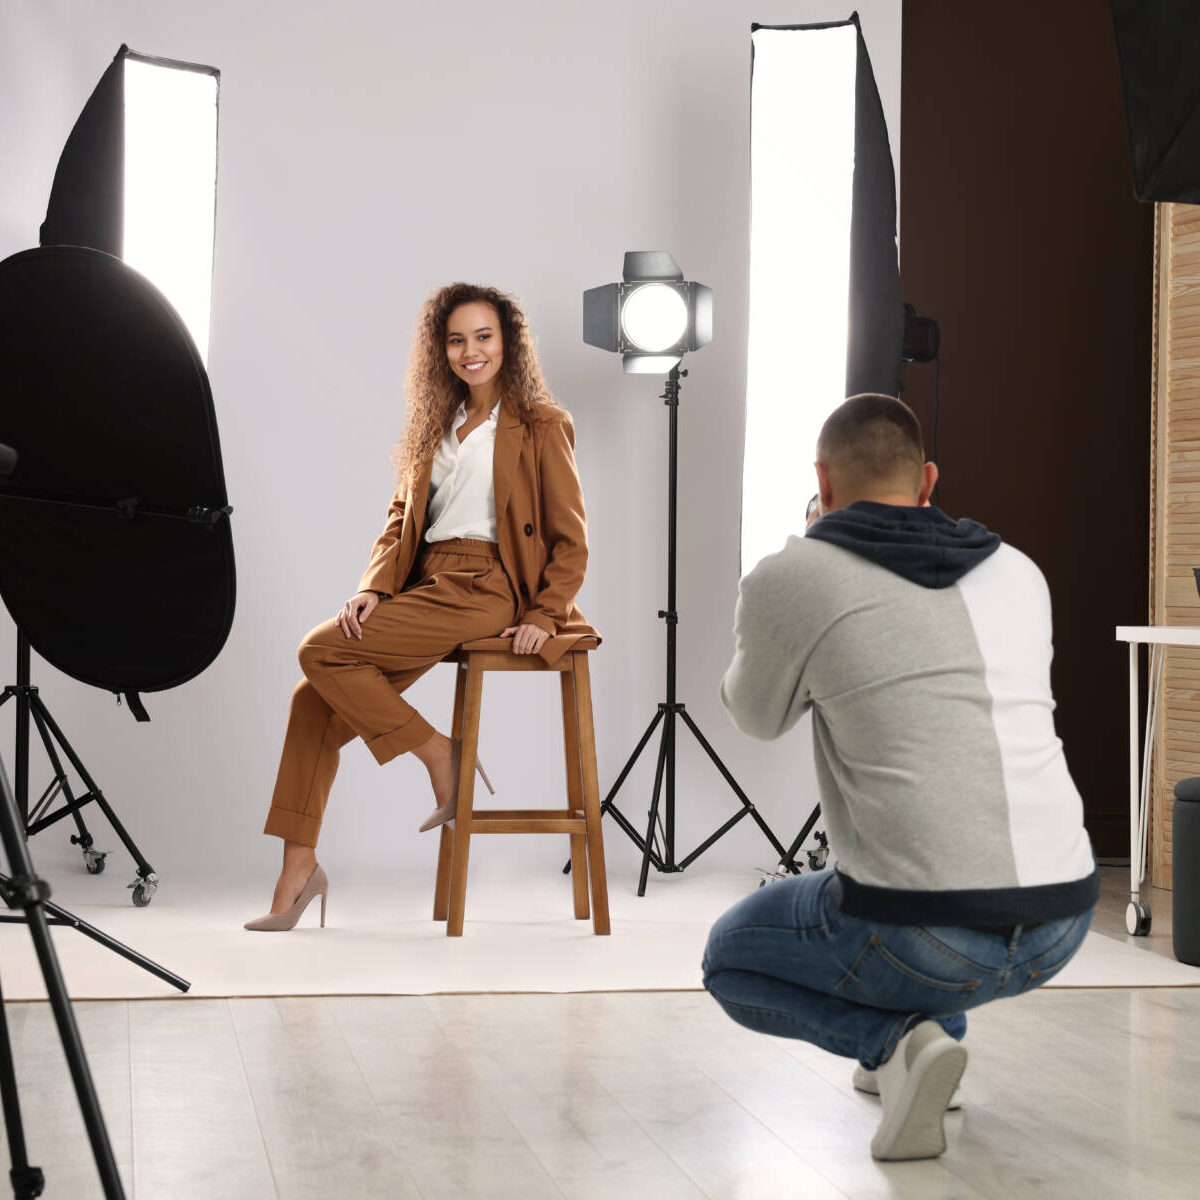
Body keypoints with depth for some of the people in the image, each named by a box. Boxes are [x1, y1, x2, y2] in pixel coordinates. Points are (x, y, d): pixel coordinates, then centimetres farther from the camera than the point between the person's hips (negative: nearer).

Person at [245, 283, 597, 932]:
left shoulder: (539, 426, 3)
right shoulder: (437, 423, 22)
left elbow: (570, 539, 1)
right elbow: (402, 513, 17)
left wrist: (543, 615, -11)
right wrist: (374, 586, 0)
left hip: (484, 590, -7)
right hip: (424, 583, 7)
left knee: (321, 650, -20)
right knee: (314, 701, -8)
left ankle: (441, 757, -7)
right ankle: (298, 871, -6)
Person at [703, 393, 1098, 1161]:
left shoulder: (791, 578, -4)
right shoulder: (1018, 572, 11)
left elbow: (758, 717, 16)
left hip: (924, 940, -6)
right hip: (1061, 926, 6)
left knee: (730, 959, 23)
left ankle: (900, 1040, -2)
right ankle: (933, 1030, 29)